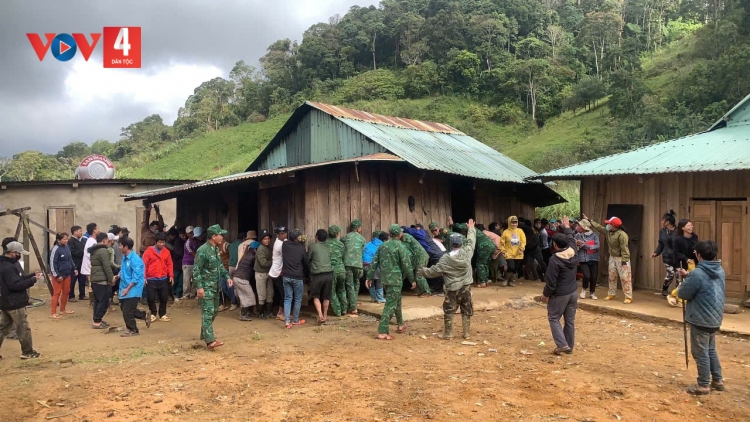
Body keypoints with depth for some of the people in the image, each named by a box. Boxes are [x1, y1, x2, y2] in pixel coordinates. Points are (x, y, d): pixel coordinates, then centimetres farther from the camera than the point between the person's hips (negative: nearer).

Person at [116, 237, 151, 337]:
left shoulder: (135, 259, -22)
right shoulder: (125, 257, 5)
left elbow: (136, 277, -22)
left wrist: (127, 289, -22)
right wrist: (118, 276, 2)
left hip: (133, 290, -9)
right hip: (125, 288, 9)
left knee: (127, 312, -1)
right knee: (124, 309, 16)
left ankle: (132, 330, 16)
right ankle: (145, 315, 29)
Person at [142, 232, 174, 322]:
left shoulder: (166, 252, 5)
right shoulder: (149, 251, -5)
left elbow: (169, 264, 8)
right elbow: (144, 264, -7)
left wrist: (171, 276, 2)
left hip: (163, 279, 3)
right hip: (151, 279, -3)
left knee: (164, 298, 7)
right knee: (151, 298, 2)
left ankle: (162, 315, 22)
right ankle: (153, 314, 22)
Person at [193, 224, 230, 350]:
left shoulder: (216, 249, 10)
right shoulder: (203, 250, -18)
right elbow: (196, 270, -19)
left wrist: (227, 276, 12)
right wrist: (199, 287, -23)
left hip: (215, 286, 9)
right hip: (206, 287, -9)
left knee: (214, 311, 16)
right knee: (208, 312, -12)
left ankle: (204, 334, 31)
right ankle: (210, 341, -15)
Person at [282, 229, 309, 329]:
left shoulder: (284, 245, -3)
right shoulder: (301, 247, -7)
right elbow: (305, 262, 3)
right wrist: (307, 274, 18)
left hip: (286, 276, 3)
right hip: (297, 277, -3)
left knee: (287, 298, 7)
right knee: (298, 299, 11)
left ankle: (287, 321, -2)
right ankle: (295, 320, 20)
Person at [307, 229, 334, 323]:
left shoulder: (312, 246, -1)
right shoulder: (328, 247, 11)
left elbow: (307, 260, 8)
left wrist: (311, 267, 28)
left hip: (317, 275, -4)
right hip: (329, 274, 4)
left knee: (316, 296, 11)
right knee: (326, 297, 16)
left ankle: (320, 315, -4)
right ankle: (325, 316, 23)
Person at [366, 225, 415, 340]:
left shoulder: (383, 245, 8)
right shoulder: (401, 246, -10)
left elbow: (374, 262, 8)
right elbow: (406, 265, -11)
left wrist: (369, 277, 12)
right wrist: (412, 279, -1)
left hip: (384, 278, 7)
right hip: (395, 279, -7)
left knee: (396, 300, 24)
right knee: (390, 304, -5)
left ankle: (400, 324, 37)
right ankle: (382, 331, -10)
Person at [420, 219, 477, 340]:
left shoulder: (445, 259, -14)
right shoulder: (467, 252, -8)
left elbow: (434, 270, -7)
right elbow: (471, 241, 10)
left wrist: (422, 271, 11)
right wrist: (471, 228, 26)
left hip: (453, 289, -3)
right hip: (466, 287, 4)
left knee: (449, 311, 7)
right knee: (466, 311, 13)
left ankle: (448, 334, 13)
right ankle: (467, 333, 17)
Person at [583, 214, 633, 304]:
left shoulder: (622, 234, -22)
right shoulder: (608, 232, 3)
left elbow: (624, 248, -24)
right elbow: (599, 227, 17)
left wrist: (624, 260, -27)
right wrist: (589, 220, 19)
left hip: (621, 259, -8)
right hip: (612, 257, 8)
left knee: (625, 278, -6)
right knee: (612, 277, 15)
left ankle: (628, 297, -3)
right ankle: (612, 294, 26)